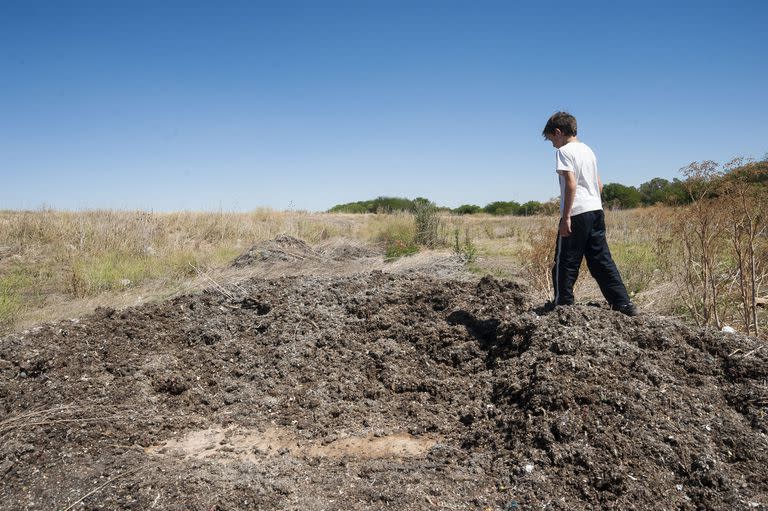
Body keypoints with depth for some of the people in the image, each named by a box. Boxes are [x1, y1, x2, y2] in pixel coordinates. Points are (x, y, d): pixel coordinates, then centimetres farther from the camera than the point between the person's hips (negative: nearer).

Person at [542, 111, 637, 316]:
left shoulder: (564, 151, -6)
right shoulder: (588, 149, 19)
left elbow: (571, 184, -17)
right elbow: (599, 185, 20)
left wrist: (565, 217, -17)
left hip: (576, 214, -8)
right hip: (596, 211, 8)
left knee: (565, 261, 2)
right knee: (602, 260, 9)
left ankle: (563, 303, 10)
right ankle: (623, 303, 8)